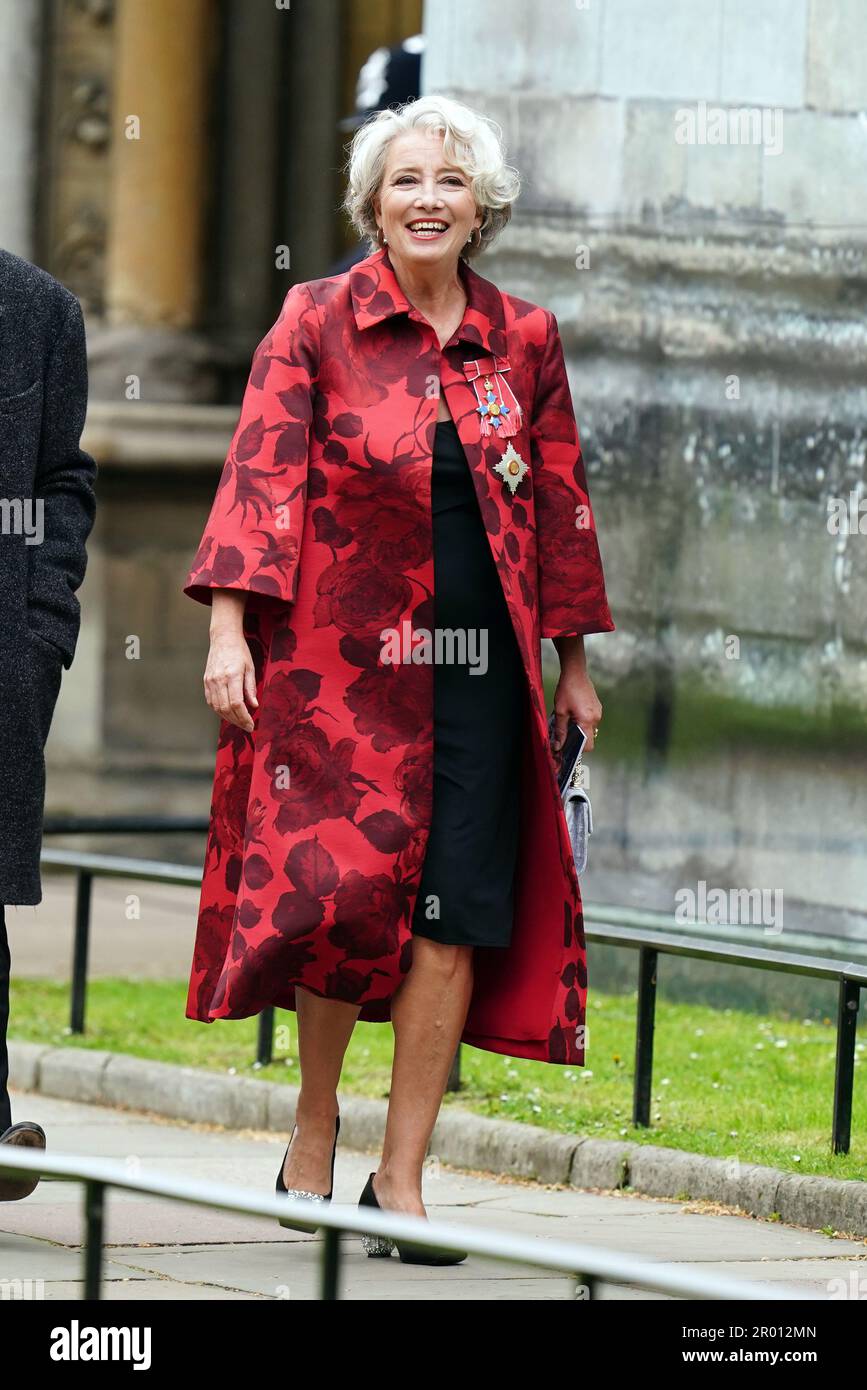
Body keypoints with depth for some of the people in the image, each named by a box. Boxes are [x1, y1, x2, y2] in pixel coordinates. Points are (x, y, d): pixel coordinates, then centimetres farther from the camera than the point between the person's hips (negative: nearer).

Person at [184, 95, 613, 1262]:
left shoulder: (524, 341, 9)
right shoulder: (317, 321, 1)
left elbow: (559, 506, 15)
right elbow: (261, 472, -5)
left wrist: (573, 663, 16)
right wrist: (229, 627, -15)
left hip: (477, 667, 2)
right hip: (339, 660, -2)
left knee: (457, 912, -5)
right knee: (341, 890, -6)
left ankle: (401, 1182, 0)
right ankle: (315, 1127, 19)